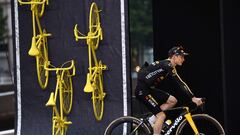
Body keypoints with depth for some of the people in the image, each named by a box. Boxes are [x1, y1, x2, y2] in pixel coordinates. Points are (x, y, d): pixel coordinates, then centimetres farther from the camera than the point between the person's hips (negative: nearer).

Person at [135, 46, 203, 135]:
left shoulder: (170, 67, 12)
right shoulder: (167, 65, -18)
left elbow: (179, 83, 12)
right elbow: (179, 83, -24)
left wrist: (193, 97, 6)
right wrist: (193, 98, -26)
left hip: (149, 89, 10)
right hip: (142, 91, -10)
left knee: (172, 101, 5)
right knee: (161, 115, -14)